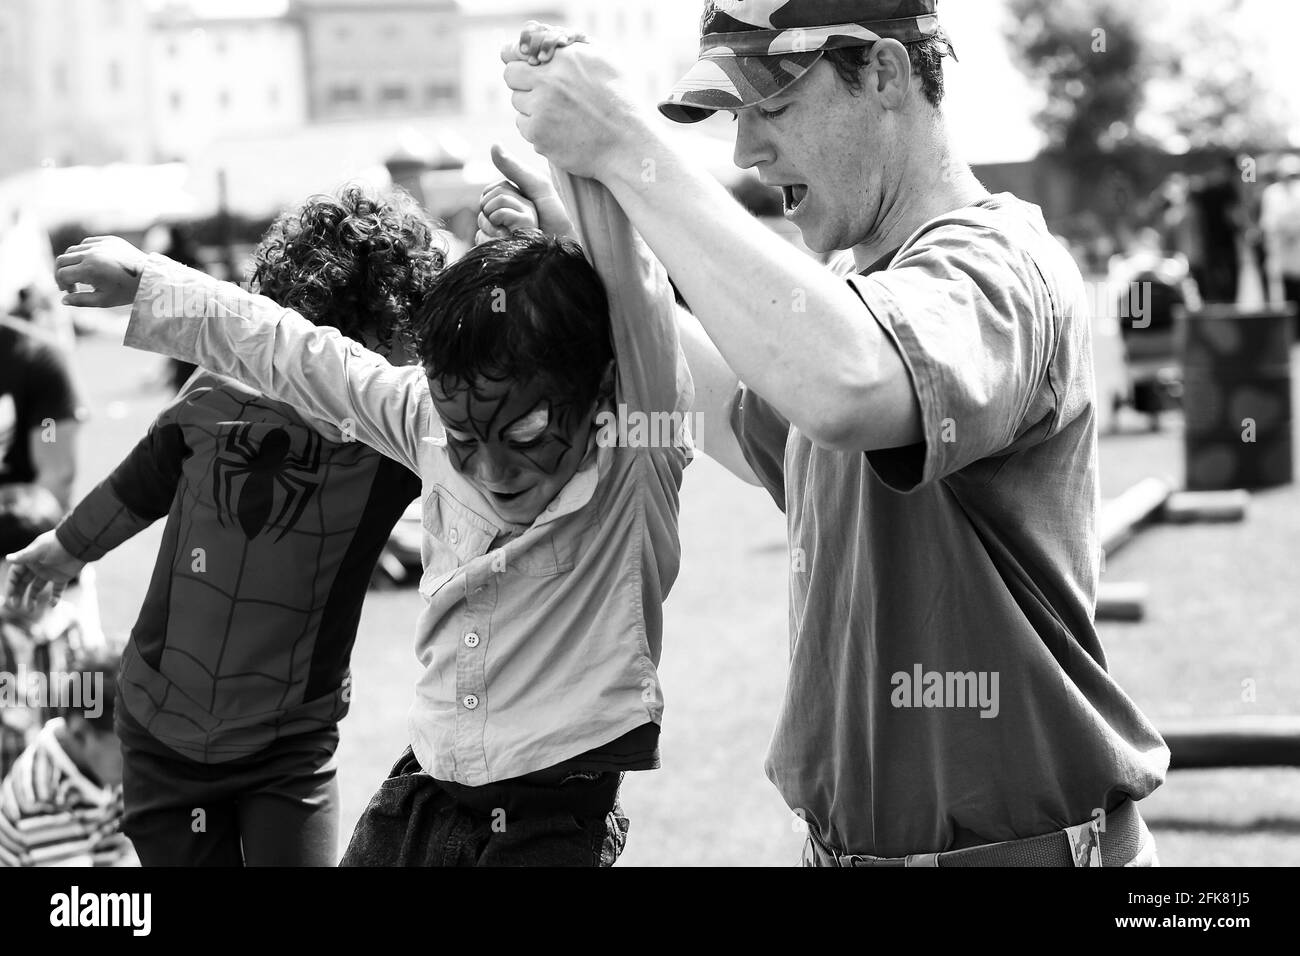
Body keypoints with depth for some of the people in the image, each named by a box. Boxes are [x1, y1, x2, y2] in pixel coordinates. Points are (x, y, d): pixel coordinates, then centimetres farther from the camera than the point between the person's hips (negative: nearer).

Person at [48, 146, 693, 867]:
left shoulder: (637, 464, -15)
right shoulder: (430, 417, 0)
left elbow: (630, 292, -32)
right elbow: (288, 349, 13)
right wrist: (143, 281, 22)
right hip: (415, 802, 6)